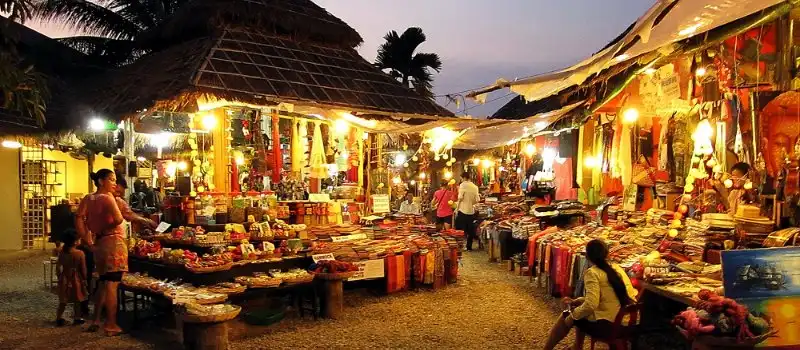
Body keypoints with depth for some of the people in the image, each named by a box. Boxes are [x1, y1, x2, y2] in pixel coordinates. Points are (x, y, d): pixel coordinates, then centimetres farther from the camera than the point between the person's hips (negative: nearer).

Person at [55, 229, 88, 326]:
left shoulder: (62, 253, -4)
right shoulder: (80, 253, -17)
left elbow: (58, 267, 3)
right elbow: (83, 269, -11)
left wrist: (59, 277, 17)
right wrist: (84, 279, 1)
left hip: (64, 279, 4)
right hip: (76, 278, -4)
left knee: (63, 300, 15)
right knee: (77, 300, 10)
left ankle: (59, 318, 19)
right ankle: (77, 318, 17)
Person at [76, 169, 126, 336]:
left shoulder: (88, 199, 8)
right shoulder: (107, 197, -13)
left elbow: (79, 221, 2)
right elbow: (119, 219, -25)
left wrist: (88, 242, 3)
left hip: (99, 244, 8)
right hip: (113, 243, -7)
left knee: (103, 283, 19)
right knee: (111, 285, -3)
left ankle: (96, 321, 25)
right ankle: (111, 325, 2)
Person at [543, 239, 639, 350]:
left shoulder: (592, 272, -13)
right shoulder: (617, 268, 10)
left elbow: (591, 305, -23)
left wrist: (571, 316, -8)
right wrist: (575, 301, 16)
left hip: (605, 325, -7)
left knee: (566, 317, 15)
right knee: (582, 314, 30)